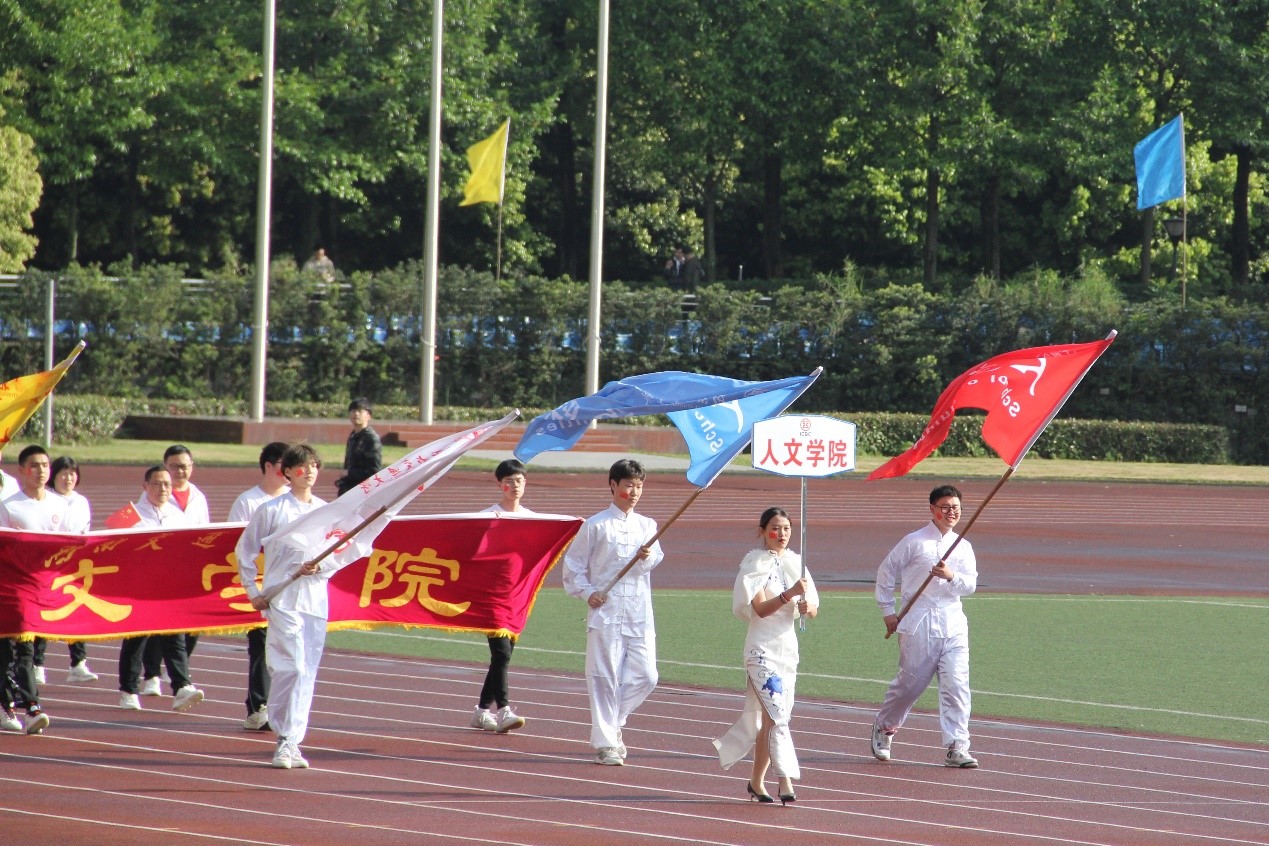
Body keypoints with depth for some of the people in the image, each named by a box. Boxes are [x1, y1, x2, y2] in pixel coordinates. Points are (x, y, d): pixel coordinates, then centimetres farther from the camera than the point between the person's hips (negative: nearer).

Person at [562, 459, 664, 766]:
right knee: (605, 678, -5)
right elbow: (572, 564, 5)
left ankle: (613, 721, 24)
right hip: (606, 611, -4)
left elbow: (655, 559, -3)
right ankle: (605, 743, 1)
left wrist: (646, 556, -25)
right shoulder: (595, 526, 2)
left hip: (639, 614, 4)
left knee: (646, 676, 1)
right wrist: (587, 592, -8)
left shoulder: (646, 526, 14)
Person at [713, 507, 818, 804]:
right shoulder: (755, 564, -7)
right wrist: (790, 594, -31)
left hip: (788, 646, 6)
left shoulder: (795, 563, 10)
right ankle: (785, 783, -19)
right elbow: (761, 608, -18)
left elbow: (814, 609, 8)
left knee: (768, 716, 10)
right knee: (777, 715, -16)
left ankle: (756, 782, 23)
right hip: (762, 648, -6)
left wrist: (808, 606, -15)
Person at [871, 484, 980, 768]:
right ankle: (883, 727, 28)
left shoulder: (963, 547, 12)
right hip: (919, 623, -3)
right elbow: (886, 572, 7)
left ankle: (957, 748, -8)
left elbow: (970, 585, 2)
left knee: (956, 684, -7)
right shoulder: (914, 542, 1)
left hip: (953, 622, 3)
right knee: (911, 682, 2)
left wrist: (951, 576, -18)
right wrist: (888, 611, 4)